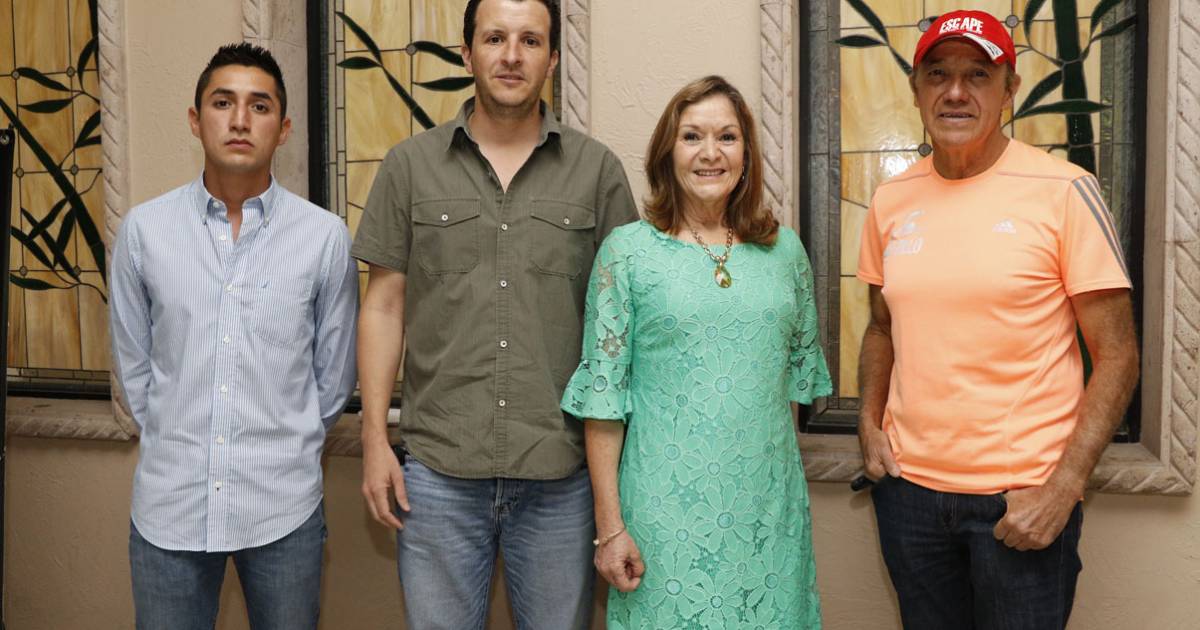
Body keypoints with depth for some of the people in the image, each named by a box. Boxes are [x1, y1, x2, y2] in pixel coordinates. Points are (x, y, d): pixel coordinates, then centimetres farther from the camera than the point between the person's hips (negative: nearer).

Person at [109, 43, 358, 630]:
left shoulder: (324, 236, -6)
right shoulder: (144, 229, -2)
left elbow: (334, 373, 4)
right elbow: (133, 363, 8)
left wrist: (288, 450, 9)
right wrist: (175, 444, 11)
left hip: (283, 508, -1)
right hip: (169, 502, 1)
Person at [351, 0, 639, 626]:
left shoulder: (598, 169, 3)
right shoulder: (410, 165, 5)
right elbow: (384, 305, 5)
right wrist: (375, 439, 0)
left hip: (562, 476, 0)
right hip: (437, 467, 0)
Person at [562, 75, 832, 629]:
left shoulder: (785, 250, 6)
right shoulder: (628, 251, -4)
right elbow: (601, 392, -6)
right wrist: (609, 525, -8)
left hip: (770, 505, 3)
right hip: (667, 507, -3)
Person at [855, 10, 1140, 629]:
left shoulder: (1063, 190, -9)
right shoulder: (891, 199, 4)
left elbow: (1117, 354, -7)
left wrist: (1063, 488, -14)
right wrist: (870, 423, 1)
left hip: (1024, 496, -4)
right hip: (907, 486, 4)